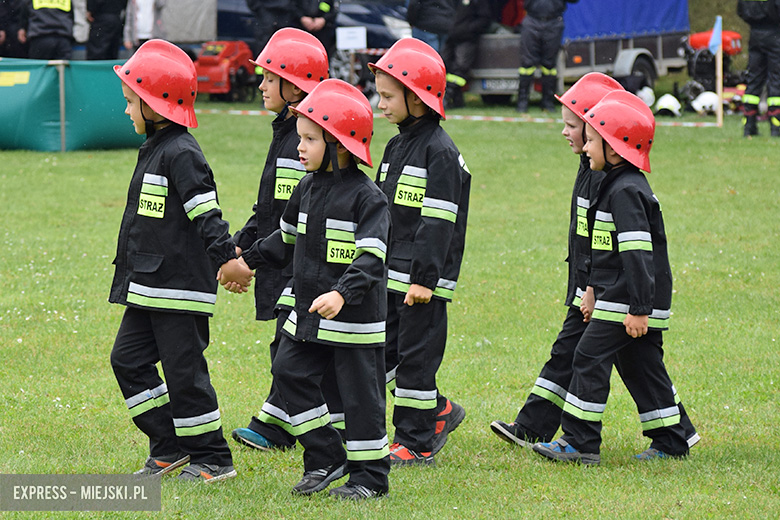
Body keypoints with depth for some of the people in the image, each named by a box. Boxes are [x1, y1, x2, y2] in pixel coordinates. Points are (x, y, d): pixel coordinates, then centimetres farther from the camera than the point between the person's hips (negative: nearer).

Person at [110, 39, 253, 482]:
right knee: (129, 359, 10)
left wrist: (226, 258, -28)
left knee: (184, 370, -5)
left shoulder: (182, 154, -16)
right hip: (149, 287, 10)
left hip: (181, 287, -10)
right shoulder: (154, 149, 15)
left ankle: (213, 458, 6)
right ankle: (171, 446, 17)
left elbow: (207, 214, -23)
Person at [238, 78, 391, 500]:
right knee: (290, 372, 4)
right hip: (309, 314, 8)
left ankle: (370, 477, 11)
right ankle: (325, 460, 14)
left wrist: (342, 294, -37)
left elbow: (371, 258, -25)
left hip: (356, 318, -8)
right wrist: (249, 259, 24)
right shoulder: (308, 188, 8)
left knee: (359, 392, 0)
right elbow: (289, 240, 23)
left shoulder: (365, 196, -16)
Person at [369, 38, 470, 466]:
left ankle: (417, 442, 4)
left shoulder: (439, 152, -14)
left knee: (416, 354, -4)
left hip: (422, 276, -9)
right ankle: (438, 412, 25)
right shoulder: (398, 146, 14)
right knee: (381, 351, 10)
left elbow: (438, 222, -18)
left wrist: (424, 278, -21)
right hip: (391, 273, 9)